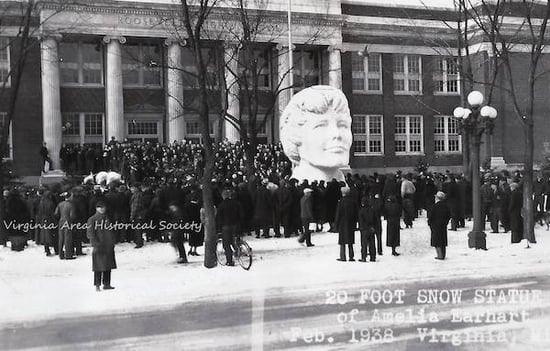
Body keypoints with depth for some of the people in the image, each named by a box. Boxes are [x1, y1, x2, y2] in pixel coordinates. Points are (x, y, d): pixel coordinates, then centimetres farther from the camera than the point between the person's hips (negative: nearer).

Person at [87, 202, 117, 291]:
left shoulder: (107, 219, 15)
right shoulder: (92, 219, -4)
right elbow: (90, 233, -10)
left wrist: (113, 241, 12)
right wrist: (95, 243, -19)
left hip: (109, 247, 6)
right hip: (99, 247, -6)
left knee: (108, 267, 9)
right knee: (99, 267, -5)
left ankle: (106, 284, 17)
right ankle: (97, 285, 2)